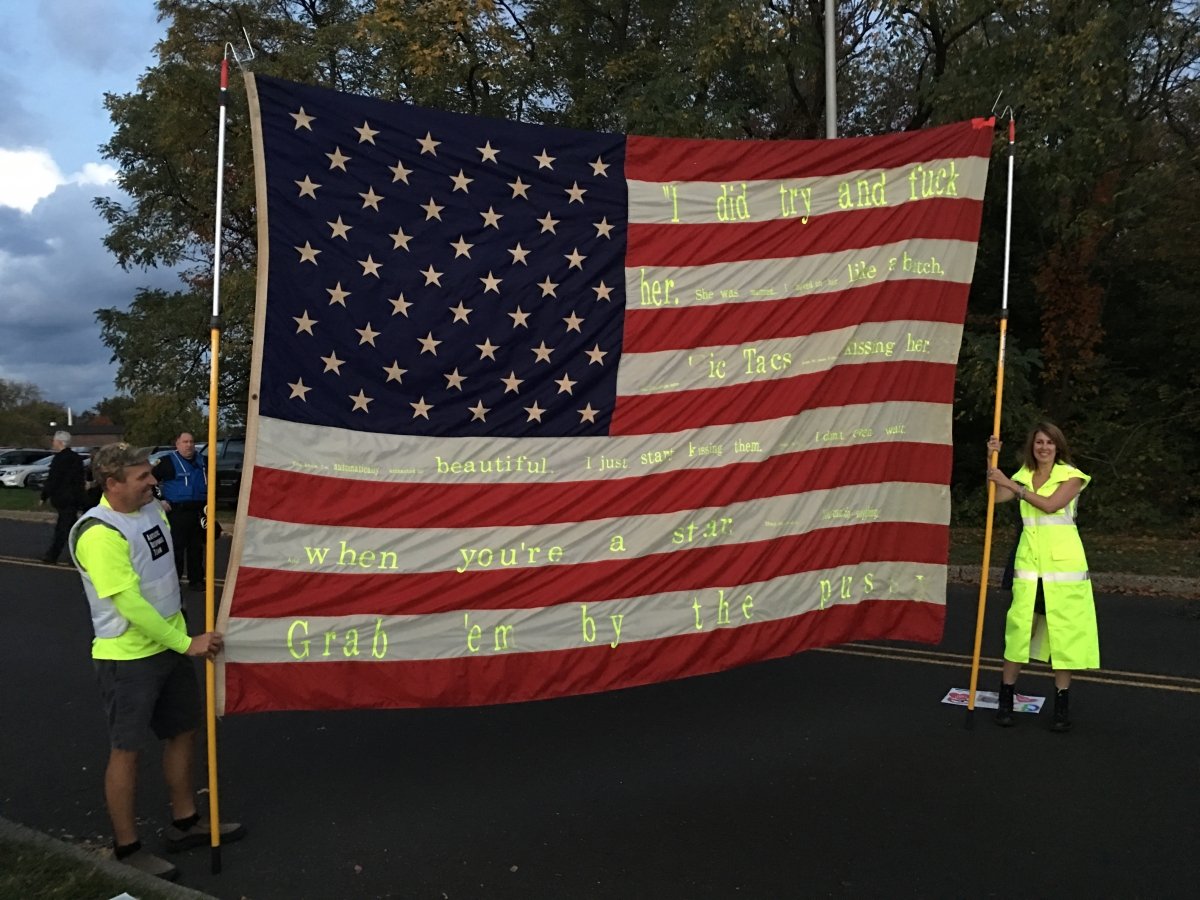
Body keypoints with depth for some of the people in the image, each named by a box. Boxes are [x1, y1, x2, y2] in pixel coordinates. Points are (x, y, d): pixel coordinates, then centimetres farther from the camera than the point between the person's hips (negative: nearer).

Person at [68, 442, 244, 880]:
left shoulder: (152, 508, 3)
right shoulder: (99, 533, -24)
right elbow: (129, 603, -25)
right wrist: (187, 643, -19)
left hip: (169, 645, 8)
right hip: (127, 658, -8)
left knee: (183, 731, 17)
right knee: (126, 749, 6)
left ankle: (184, 823, 34)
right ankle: (127, 848, 22)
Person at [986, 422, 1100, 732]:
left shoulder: (1071, 475, 1)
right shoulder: (1023, 476, 12)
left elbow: (1051, 504, -15)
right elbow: (997, 497, -4)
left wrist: (1012, 484, -16)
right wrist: (992, 460, -10)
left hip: (1063, 563, -3)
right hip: (1029, 562, 3)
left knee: (1063, 631, 1)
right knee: (1019, 626, 0)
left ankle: (1062, 705, 13)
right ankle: (1006, 699, 10)